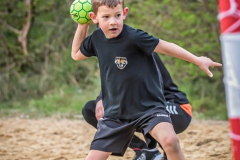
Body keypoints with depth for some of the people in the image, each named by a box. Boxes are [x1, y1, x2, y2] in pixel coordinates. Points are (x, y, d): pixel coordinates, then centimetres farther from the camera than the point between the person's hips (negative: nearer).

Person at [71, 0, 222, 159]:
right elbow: (76, 54, 18)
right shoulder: (96, 38, 0)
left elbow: (165, 47, -14)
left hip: (149, 107, -5)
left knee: (170, 140, -31)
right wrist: (82, 25, 7)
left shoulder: (133, 36, -19)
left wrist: (197, 60, -16)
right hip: (115, 113, 5)